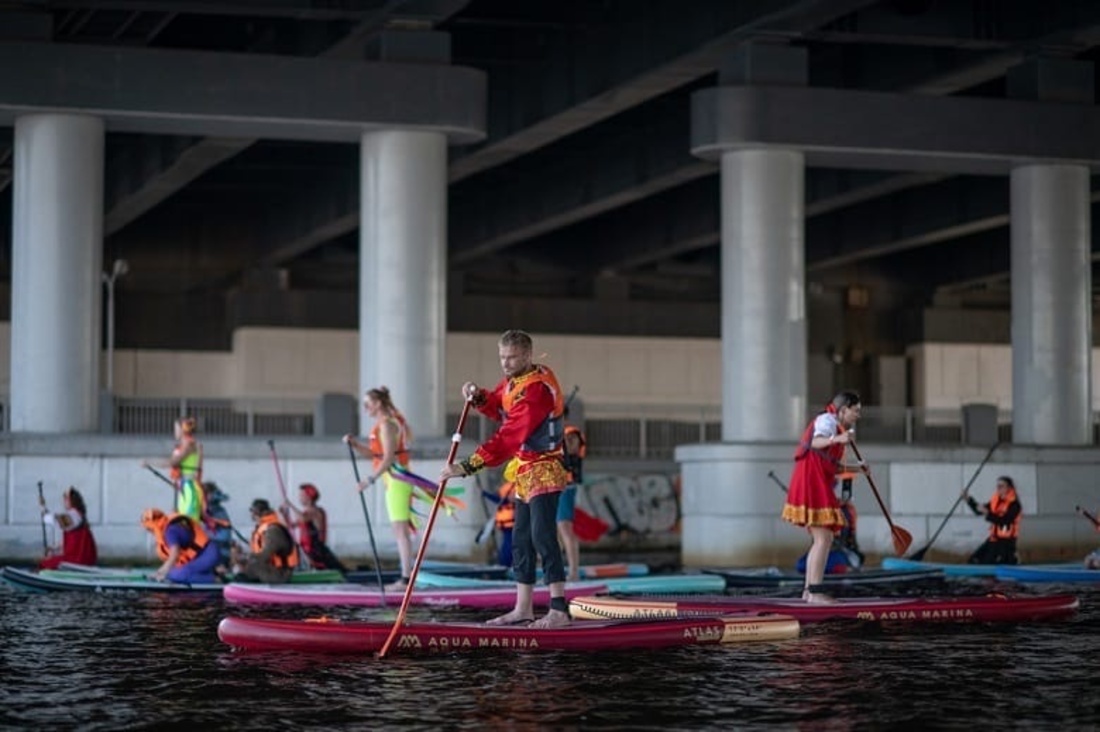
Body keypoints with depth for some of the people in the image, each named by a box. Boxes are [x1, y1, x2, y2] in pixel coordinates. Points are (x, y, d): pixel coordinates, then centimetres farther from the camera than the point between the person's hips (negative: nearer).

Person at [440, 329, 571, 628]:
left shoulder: (536, 389, -25)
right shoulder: (513, 380, 5)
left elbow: (509, 437, -30)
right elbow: (498, 407, 20)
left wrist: (467, 467, -31)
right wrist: (479, 397, -5)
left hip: (544, 470, -10)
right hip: (526, 471, 10)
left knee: (542, 535, -19)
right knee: (521, 539, 13)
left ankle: (559, 609, -21)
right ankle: (523, 608, 20)